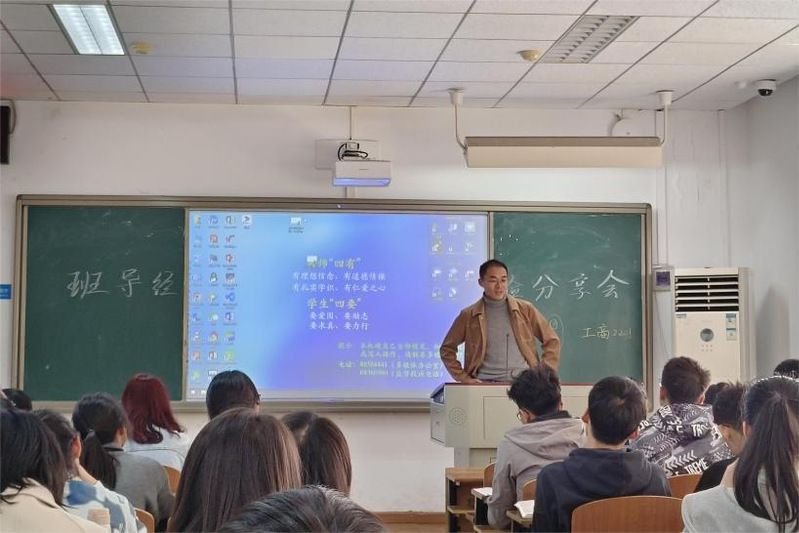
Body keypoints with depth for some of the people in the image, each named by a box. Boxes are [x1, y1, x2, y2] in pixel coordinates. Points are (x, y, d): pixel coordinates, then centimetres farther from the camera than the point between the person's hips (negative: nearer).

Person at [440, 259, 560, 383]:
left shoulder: (525, 309, 9)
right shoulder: (469, 315, 8)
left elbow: (552, 341, 15)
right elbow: (447, 349, 17)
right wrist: (462, 376, 6)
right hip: (486, 383, -1)